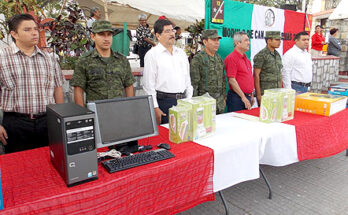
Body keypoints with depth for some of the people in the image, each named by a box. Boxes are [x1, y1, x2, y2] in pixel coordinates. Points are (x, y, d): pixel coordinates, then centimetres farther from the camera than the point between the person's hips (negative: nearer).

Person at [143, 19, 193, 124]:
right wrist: (155, 108, -12)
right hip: (163, 102, -5)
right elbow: (149, 85, -8)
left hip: (182, 100, 5)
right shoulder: (152, 54, -4)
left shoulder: (181, 53, 14)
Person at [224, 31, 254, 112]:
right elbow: (231, 80, -18)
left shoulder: (246, 58, 16)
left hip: (247, 97, 8)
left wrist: (251, 96, 19)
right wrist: (243, 98, -19)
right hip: (237, 98, -8)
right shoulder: (231, 58, -11)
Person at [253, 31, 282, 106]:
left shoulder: (278, 55, 13)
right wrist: (258, 94, -16)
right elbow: (256, 75, -13)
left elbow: (279, 73, 19)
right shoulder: (261, 55, -10)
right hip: (265, 93, -7)